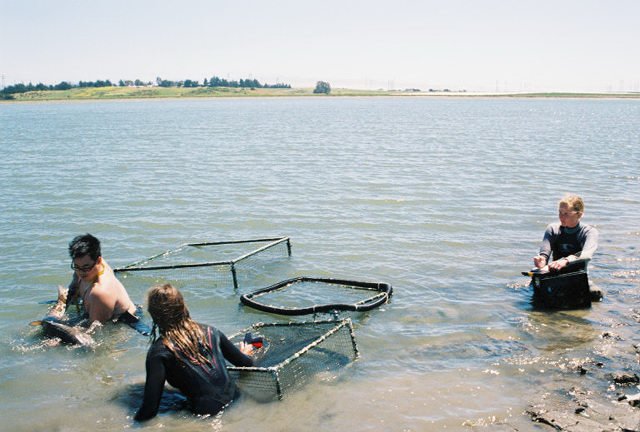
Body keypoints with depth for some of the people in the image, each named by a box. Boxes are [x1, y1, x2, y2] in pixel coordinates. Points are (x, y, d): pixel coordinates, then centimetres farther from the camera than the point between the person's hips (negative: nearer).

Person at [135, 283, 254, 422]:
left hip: (207, 413, -6)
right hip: (233, 398, 6)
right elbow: (246, 363, 15)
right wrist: (244, 355, 38)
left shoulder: (159, 351, -10)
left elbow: (150, 407, -13)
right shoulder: (210, 332, 3)